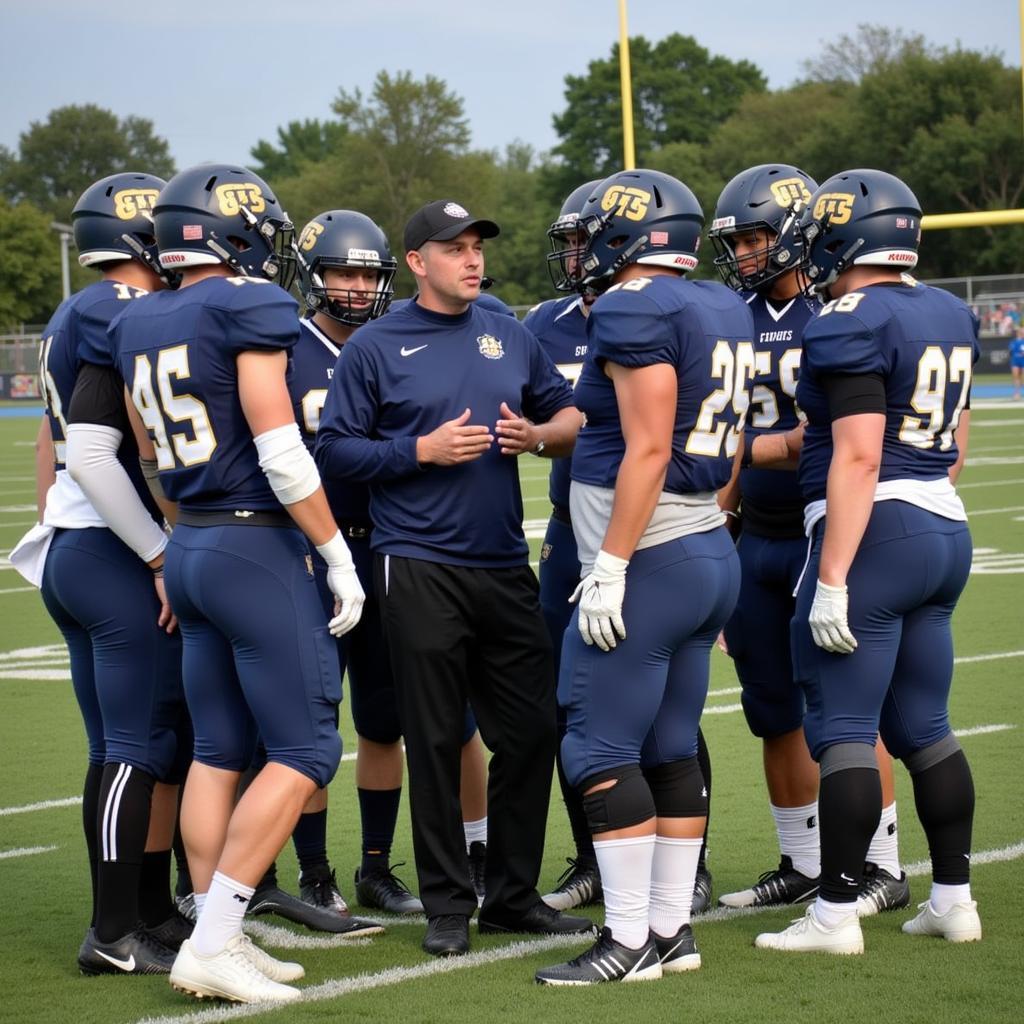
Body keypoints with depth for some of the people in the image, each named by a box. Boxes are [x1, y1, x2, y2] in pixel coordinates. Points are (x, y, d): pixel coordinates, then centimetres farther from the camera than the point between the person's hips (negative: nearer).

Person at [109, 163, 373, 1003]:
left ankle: (219, 941, 14)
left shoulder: (140, 327, 10)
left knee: (220, 752, 13)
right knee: (304, 753, -3)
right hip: (261, 550, -8)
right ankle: (211, 945, -8)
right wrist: (339, 556, -10)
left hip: (190, 552, 8)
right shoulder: (250, 308, -14)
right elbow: (279, 448, -17)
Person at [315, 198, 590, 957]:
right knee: (436, 740, 1)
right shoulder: (377, 347, -2)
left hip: (505, 565, 5)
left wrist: (539, 434, -4)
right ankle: (447, 906, 10)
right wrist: (421, 450, -14)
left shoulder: (510, 337, 11)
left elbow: (569, 416, 18)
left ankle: (514, 894, 20)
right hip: (420, 569, -4)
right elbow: (336, 451, -3)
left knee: (532, 730, 7)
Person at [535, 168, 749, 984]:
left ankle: (630, 940, -4)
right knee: (670, 750, 12)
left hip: (649, 563, -9)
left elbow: (648, 451, -21)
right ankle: (673, 930, 15)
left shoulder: (637, 311, -15)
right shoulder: (722, 312, 12)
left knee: (602, 751, -4)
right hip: (713, 553, 9)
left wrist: (611, 566, -20)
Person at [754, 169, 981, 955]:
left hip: (875, 533, -9)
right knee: (923, 726, 15)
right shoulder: (950, 315, 12)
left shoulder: (852, 324, -14)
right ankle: (954, 899, 18)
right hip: (946, 529, 9)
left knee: (842, 728, -4)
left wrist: (833, 578, -19)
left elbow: (858, 457, -19)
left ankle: (836, 913, -3)